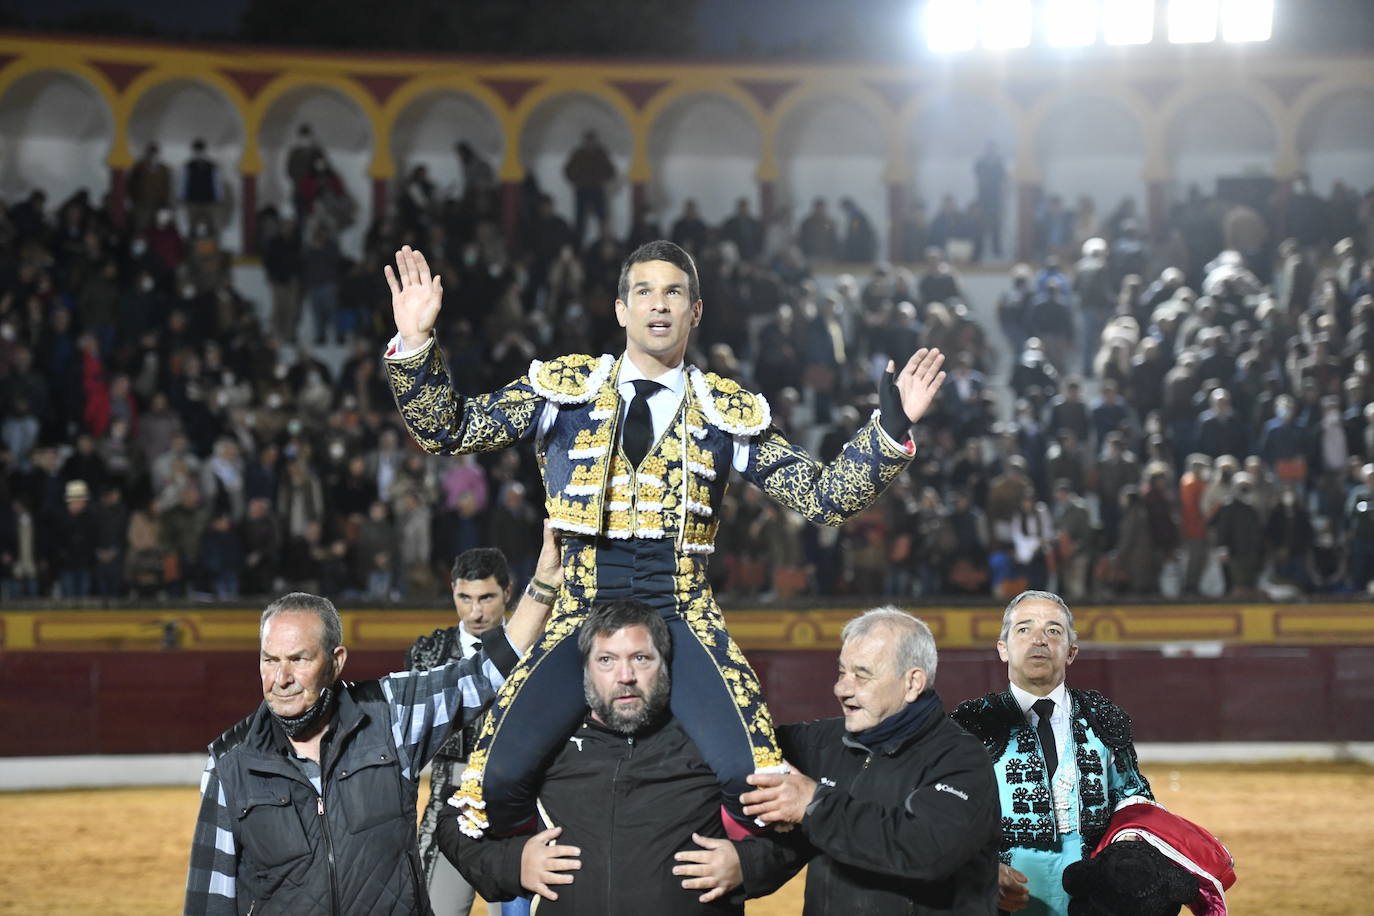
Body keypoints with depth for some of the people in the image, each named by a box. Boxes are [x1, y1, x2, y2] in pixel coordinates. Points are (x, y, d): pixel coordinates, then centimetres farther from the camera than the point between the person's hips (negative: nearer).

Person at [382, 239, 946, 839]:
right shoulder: (566, 390, 8)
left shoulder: (727, 414, 9)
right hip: (582, 617, 0)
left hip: (682, 621, 0)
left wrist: (891, 430, -6)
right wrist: (415, 343, -9)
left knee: (754, 778, -26)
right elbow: (445, 430, 6)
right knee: (496, 776, -22)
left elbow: (823, 497, 8)